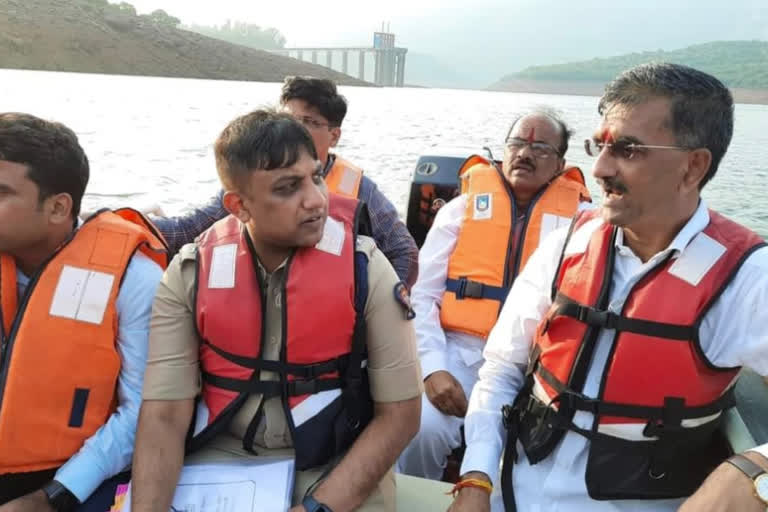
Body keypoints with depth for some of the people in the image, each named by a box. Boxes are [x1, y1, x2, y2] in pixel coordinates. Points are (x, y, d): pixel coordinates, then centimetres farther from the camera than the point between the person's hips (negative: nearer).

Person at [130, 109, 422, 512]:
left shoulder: (365, 269, -12)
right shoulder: (189, 275, -6)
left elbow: (399, 413, -10)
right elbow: (164, 415, -9)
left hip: (335, 461, -1)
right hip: (221, 456, 2)